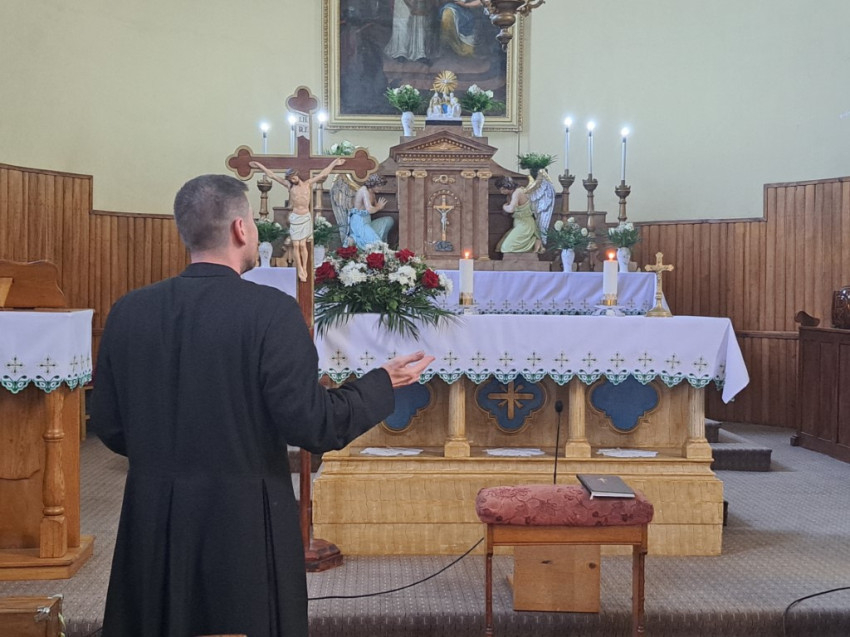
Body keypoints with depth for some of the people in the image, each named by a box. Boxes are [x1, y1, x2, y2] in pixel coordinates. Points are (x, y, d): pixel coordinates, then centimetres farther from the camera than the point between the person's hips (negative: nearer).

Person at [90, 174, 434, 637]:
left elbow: (107, 425, 4)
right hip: (244, 523, -4)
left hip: (151, 519, 5)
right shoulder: (272, 311, -15)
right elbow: (311, 425, -16)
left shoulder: (128, 311, -1)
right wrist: (383, 383, -1)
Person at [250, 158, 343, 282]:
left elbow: (323, 174, 7)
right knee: (296, 245, -1)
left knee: (302, 245, -4)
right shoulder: (289, 186, 2)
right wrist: (259, 165, 6)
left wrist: (334, 163, 7)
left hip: (306, 217, 0)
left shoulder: (308, 183, 3)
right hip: (295, 217, 1)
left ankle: (304, 269, 4)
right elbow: (272, 175, 4)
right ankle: (300, 270, 5)